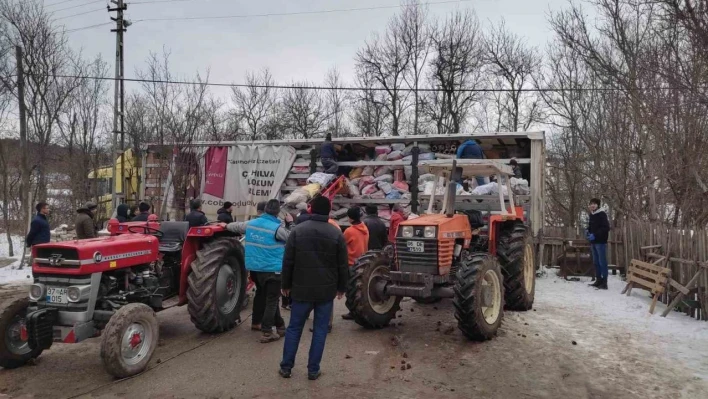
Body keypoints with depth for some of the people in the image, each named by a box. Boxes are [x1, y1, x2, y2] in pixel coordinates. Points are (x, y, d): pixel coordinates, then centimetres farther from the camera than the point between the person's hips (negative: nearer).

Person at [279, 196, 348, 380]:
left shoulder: (298, 230, -4)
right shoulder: (336, 234, -3)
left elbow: (287, 261, -1)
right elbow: (342, 265, 0)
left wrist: (286, 285, 9)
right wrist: (341, 288, 12)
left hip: (301, 288, 0)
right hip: (326, 290, 0)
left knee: (294, 327, 12)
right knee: (320, 329, 8)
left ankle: (286, 367, 18)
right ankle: (313, 370, 12)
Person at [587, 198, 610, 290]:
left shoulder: (602, 214, -11)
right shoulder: (591, 215, 13)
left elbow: (606, 228, -18)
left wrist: (595, 235, -22)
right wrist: (588, 231, 6)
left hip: (600, 241, -8)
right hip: (593, 242, 8)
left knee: (602, 261, -6)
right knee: (596, 261, 12)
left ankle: (604, 282, -4)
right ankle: (598, 280, 20)